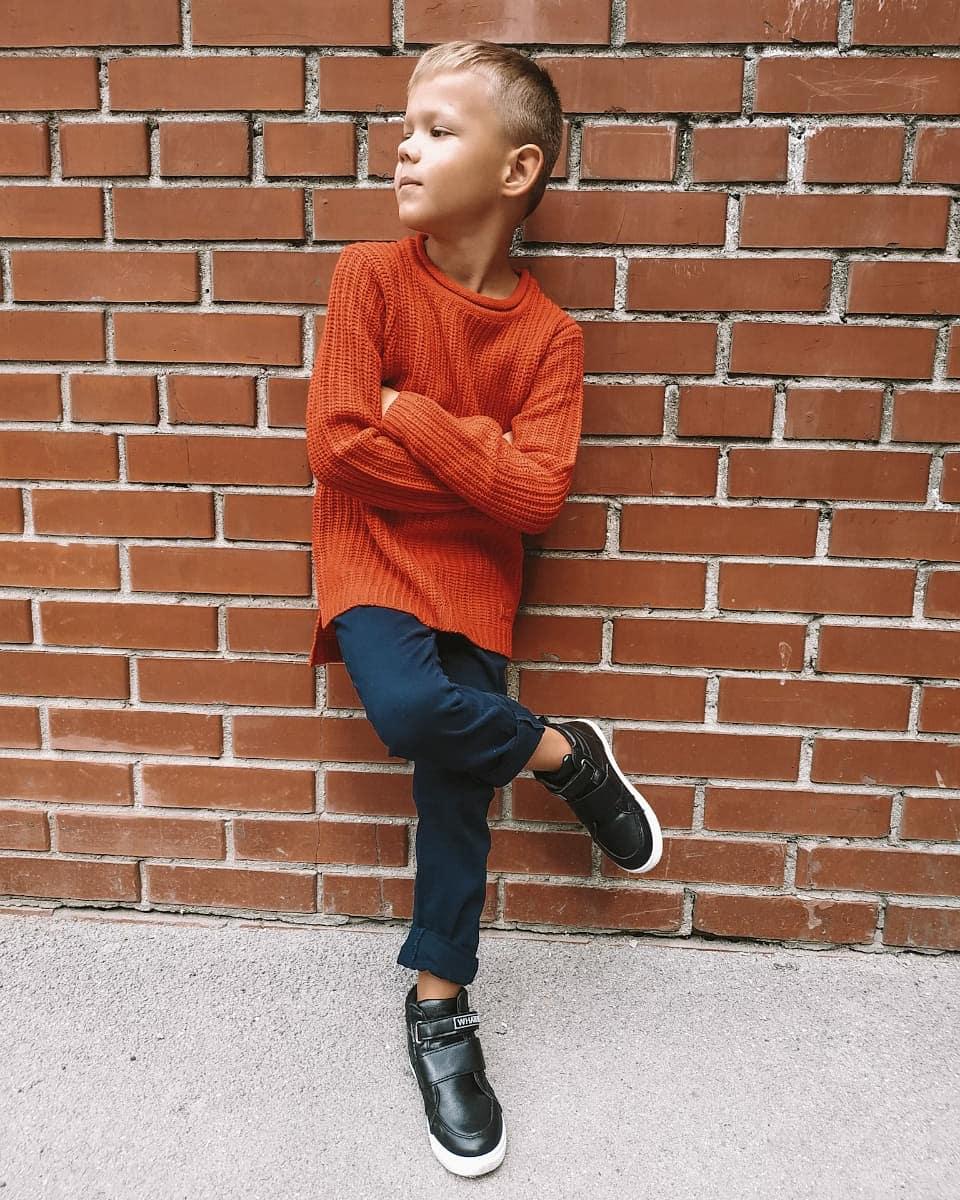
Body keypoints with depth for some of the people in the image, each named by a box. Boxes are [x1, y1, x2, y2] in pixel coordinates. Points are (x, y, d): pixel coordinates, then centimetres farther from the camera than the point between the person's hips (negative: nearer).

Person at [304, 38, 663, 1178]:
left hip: (473, 574, 1)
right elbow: (336, 445, -14)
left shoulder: (549, 335, -5)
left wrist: (412, 417, -17)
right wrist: (478, 462, -11)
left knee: (455, 792, -1)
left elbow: (536, 495, -14)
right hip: (369, 554, -1)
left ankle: (438, 1014, 19)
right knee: (408, 707, -31)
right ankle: (564, 753, 0)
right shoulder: (371, 275, -7)